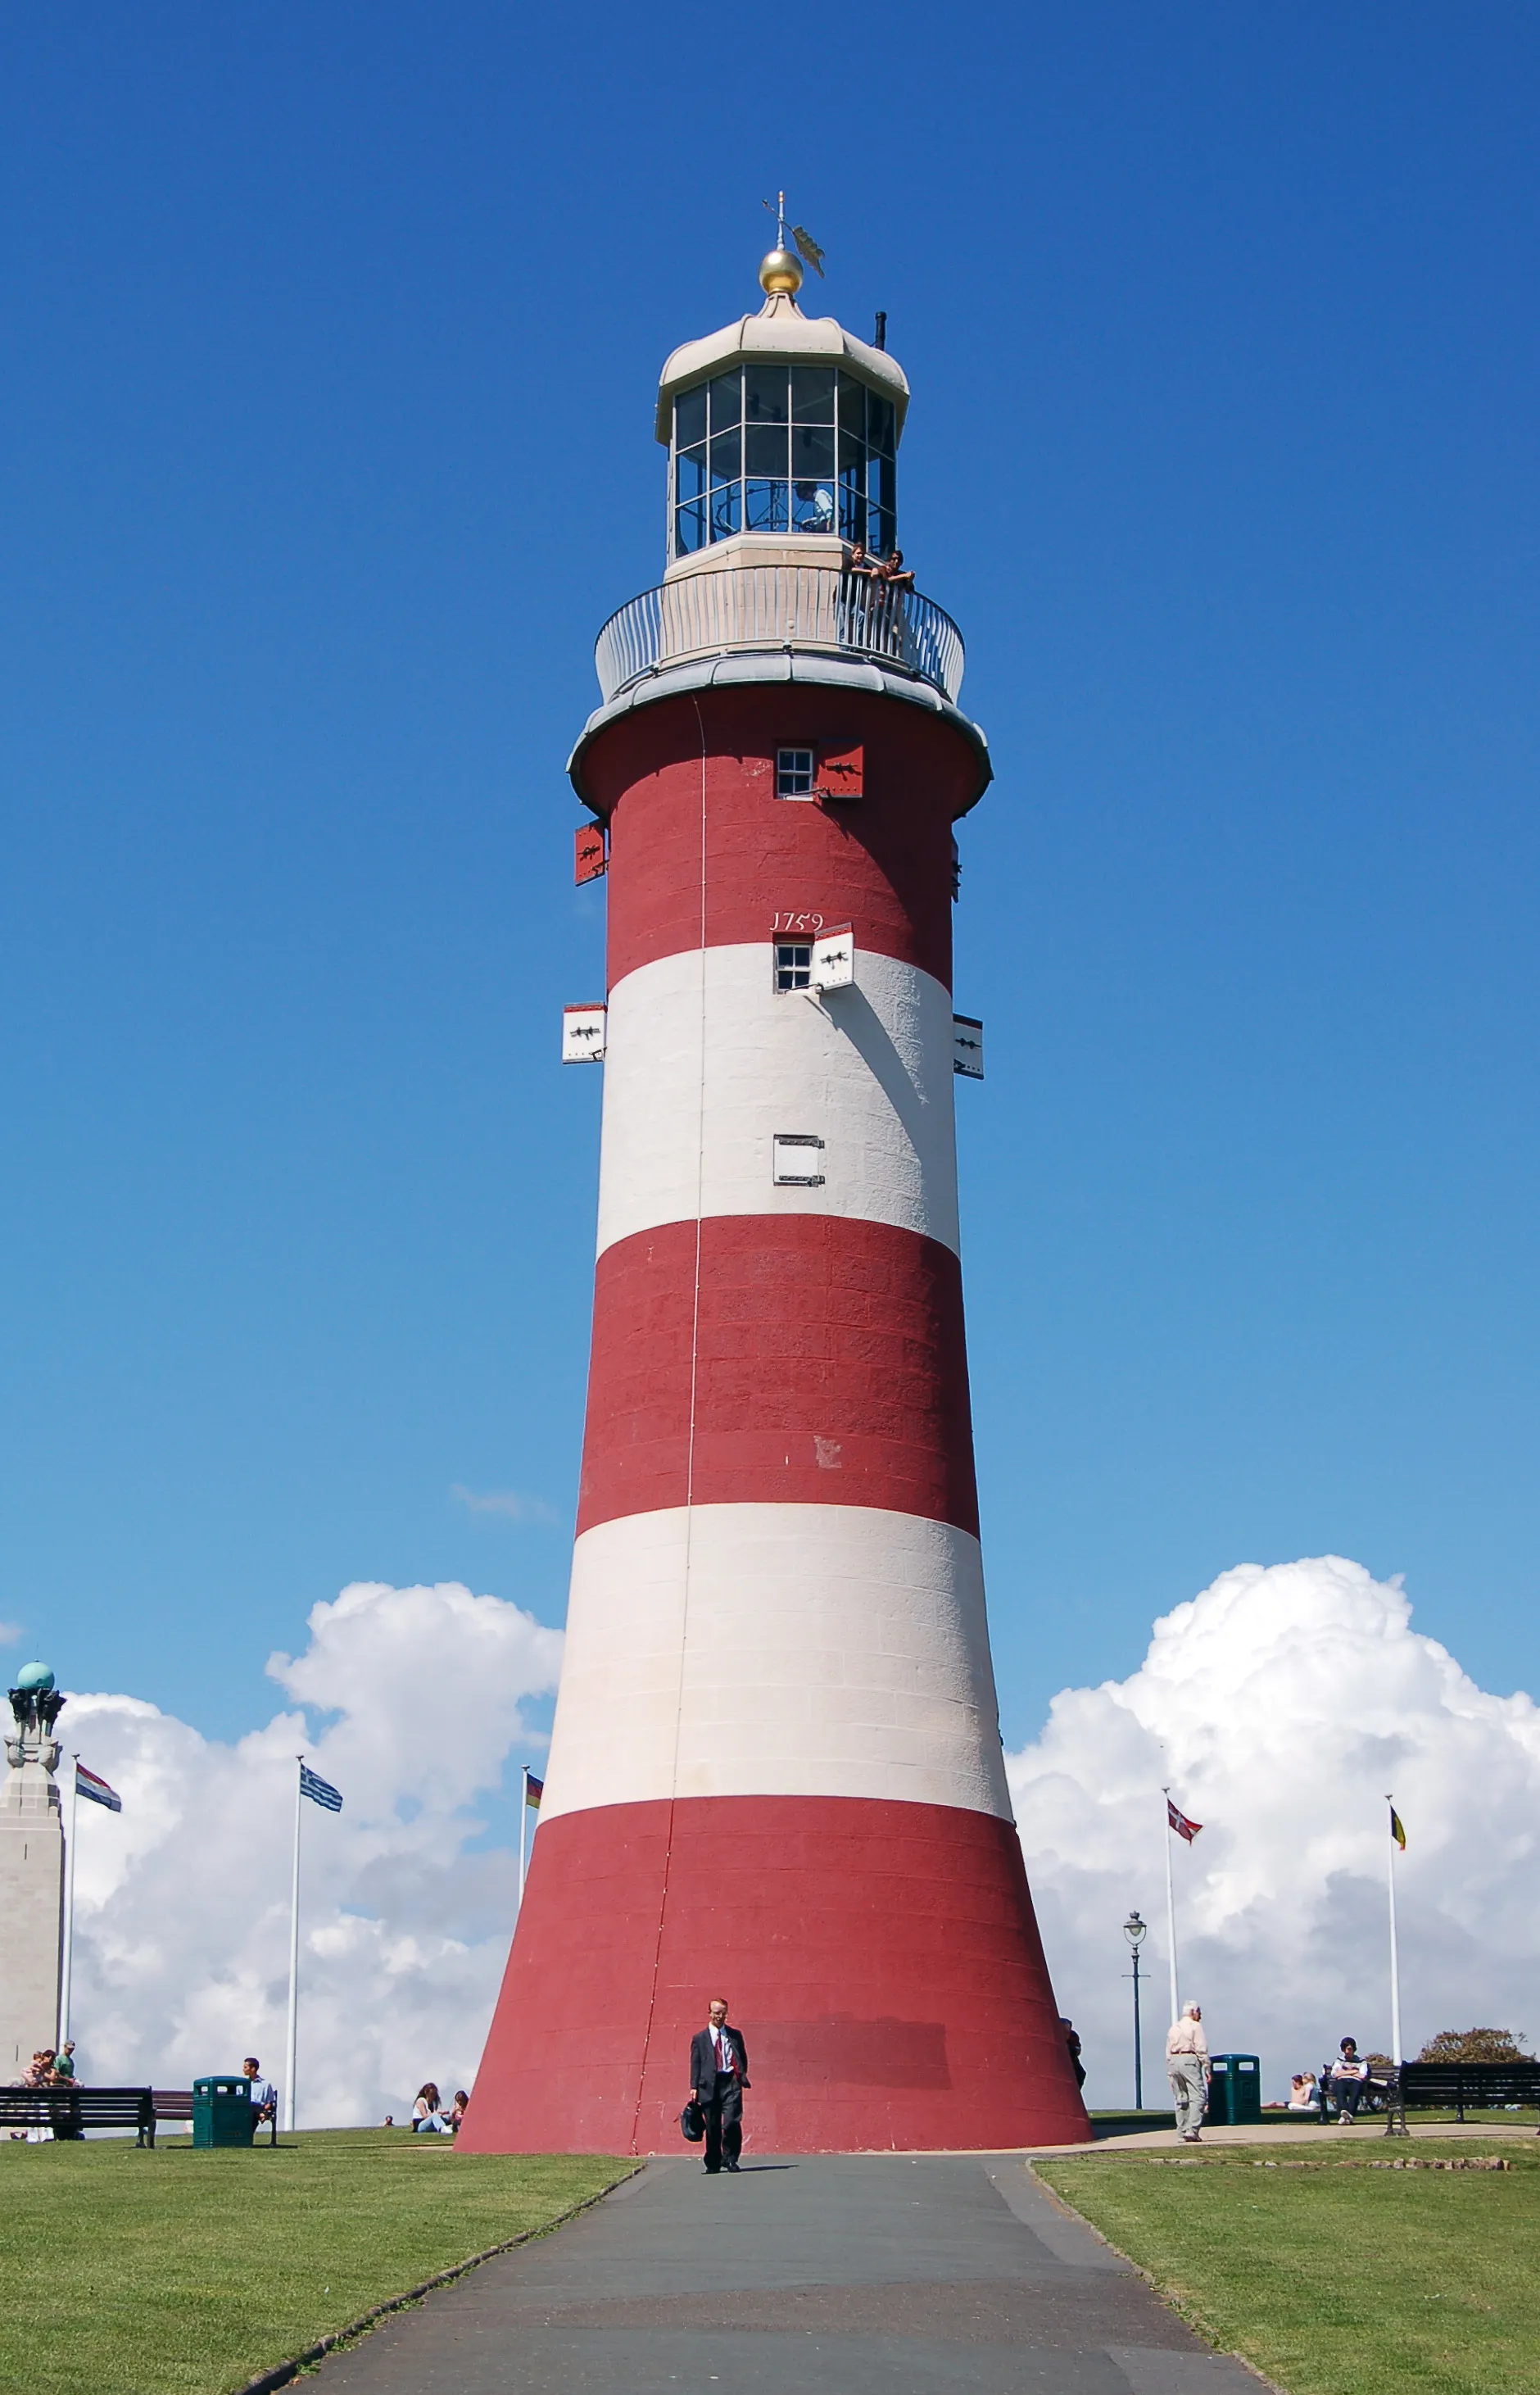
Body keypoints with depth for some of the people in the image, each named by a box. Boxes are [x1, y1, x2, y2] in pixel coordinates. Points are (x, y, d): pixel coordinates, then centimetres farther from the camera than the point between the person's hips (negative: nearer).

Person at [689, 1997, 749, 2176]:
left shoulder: (735, 2035, 15)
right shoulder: (699, 2038, 11)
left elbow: (743, 2058, 17)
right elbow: (695, 2063, 6)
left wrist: (742, 2075, 1)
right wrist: (694, 2086, -3)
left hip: (731, 2082, 0)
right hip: (709, 2085, 0)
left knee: (732, 2121, -14)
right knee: (713, 2127, 2)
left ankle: (730, 2158, 1)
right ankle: (714, 2163, 13)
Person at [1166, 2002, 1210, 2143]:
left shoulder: (1173, 2028, 19)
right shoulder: (1195, 2026, -1)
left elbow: (1168, 2052, 17)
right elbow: (1202, 2049, -7)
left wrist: (1169, 2071, 17)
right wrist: (1207, 2069, -5)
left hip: (1173, 2063, 7)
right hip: (1189, 2060, -7)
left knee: (1180, 2099, 9)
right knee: (1197, 2096, -8)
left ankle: (1183, 2132, 6)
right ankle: (1192, 2131, -20)